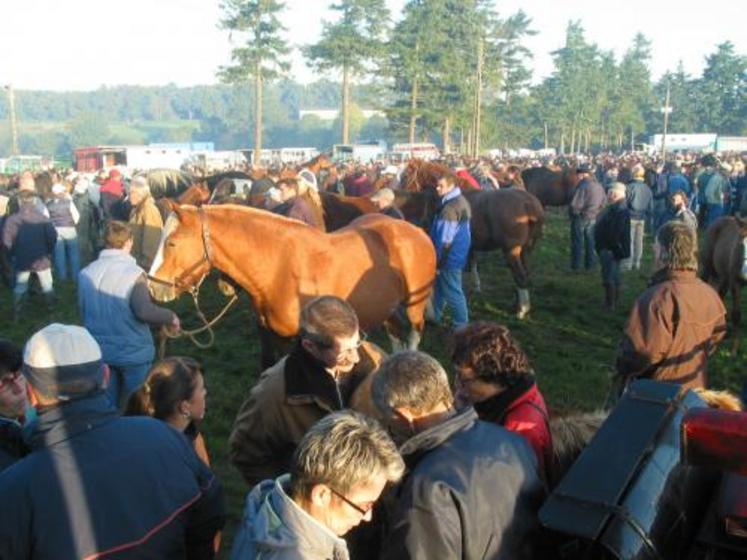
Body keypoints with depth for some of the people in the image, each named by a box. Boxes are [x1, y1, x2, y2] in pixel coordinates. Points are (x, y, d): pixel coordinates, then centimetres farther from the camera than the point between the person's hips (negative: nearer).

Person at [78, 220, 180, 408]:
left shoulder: (86, 273, -3)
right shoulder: (133, 273, -19)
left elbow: (83, 310, 7)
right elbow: (144, 311, -30)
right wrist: (171, 317, -14)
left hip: (99, 352, 5)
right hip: (133, 352, -5)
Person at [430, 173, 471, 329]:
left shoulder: (450, 207, -26)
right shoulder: (460, 201, 6)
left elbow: (445, 239, -24)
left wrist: (437, 261, -17)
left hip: (450, 257, -10)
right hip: (457, 254, 10)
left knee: (452, 292, 3)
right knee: (440, 287, 23)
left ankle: (461, 325, 15)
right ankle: (434, 316, 38)